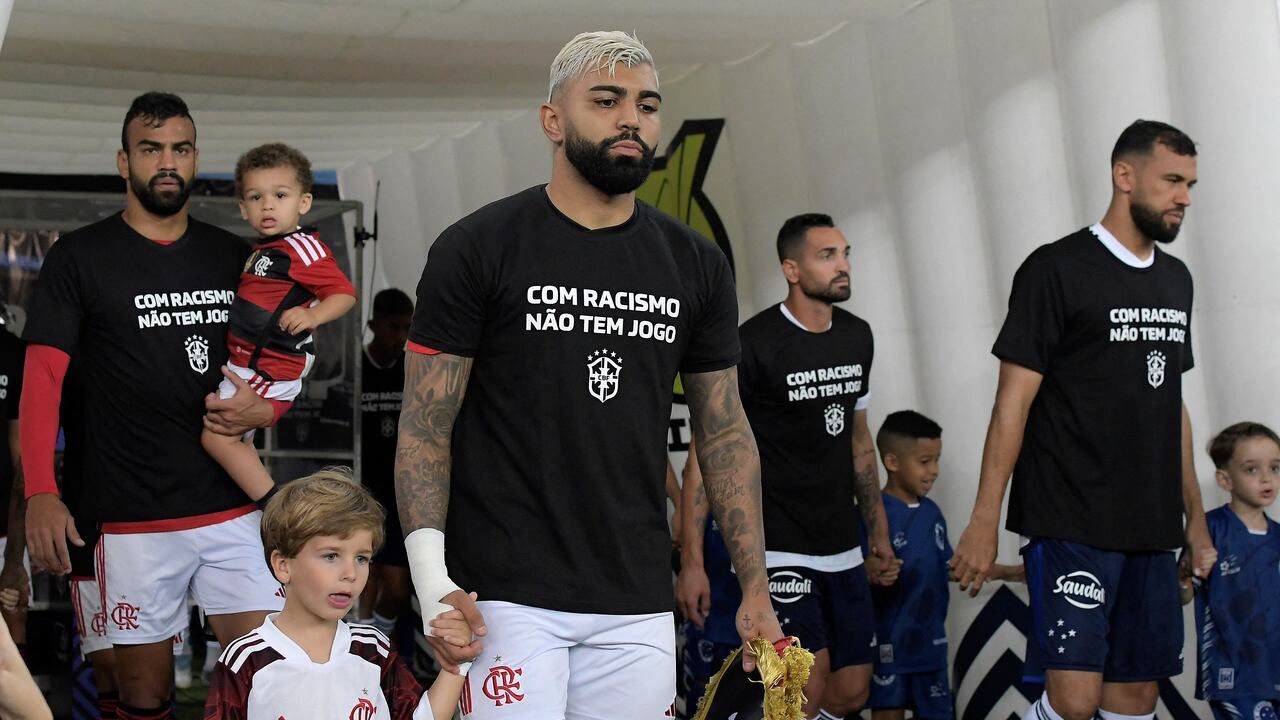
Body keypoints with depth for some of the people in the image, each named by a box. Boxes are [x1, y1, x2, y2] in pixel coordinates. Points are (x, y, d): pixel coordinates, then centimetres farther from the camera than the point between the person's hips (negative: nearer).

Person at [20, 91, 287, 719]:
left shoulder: (234, 258, 11)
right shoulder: (80, 258, 1)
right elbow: (42, 380, -5)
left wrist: (265, 409, -5)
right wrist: (40, 494, -17)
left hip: (233, 508, 3)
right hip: (133, 520, -3)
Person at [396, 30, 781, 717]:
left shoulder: (696, 265, 9)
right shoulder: (476, 248, -3)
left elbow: (725, 433, 13)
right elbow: (424, 429, -3)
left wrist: (755, 588, 8)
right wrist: (432, 578, -14)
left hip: (638, 604, 4)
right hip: (506, 598, -4)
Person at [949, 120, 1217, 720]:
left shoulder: (1175, 279, 15)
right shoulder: (1057, 270, -6)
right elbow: (1013, 402, -9)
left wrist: (1195, 518, 19)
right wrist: (984, 523, -12)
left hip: (1151, 530, 7)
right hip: (1071, 527, -7)